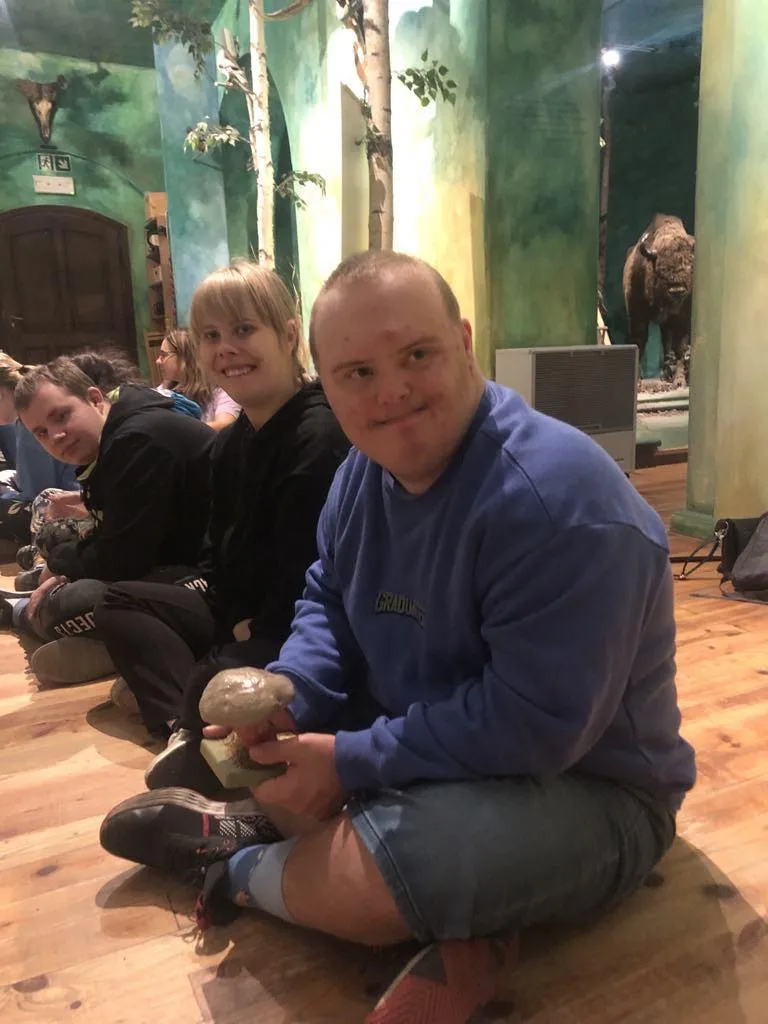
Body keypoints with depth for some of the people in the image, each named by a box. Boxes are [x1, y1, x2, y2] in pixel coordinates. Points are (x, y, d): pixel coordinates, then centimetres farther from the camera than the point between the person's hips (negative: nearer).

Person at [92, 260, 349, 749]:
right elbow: (221, 557, 11)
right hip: (245, 617, 10)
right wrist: (237, 621, -5)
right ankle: (188, 727, -11)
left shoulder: (321, 435, -21)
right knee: (119, 603, 10)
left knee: (211, 686, -35)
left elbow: (311, 575, -25)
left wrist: (257, 633, -13)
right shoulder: (231, 442, 8)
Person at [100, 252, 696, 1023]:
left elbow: (537, 724, -31)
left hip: (584, 791, -7)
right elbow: (330, 597, 8)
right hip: (420, 743, 8)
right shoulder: (368, 465, -3)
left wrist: (352, 763, -24)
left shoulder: (556, 497, -30)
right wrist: (288, 692, -13)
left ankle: (250, 867, 5)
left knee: (362, 877, -31)